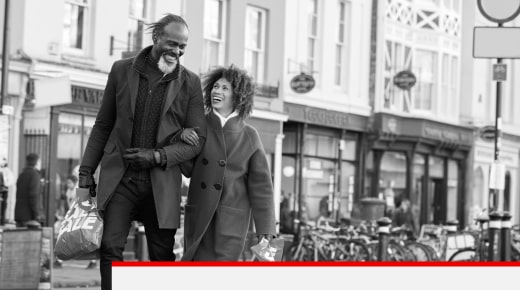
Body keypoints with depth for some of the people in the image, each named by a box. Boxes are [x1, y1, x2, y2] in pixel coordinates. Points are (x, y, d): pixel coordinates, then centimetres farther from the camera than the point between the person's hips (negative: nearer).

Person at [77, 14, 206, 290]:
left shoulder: (190, 83, 3)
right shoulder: (122, 70, 5)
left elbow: (197, 139, 1)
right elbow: (102, 125, 11)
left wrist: (157, 156, -12)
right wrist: (86, 170, 7)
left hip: (161, 183, 0)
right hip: (119, 177, 0)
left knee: (162, 255, 3)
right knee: (110, 247, -10)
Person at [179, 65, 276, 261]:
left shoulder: (249, 136, 0)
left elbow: (260, 185, 1)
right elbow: (188, 170, 10)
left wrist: (265, 229, -4)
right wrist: (182, 138, -8)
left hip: (232, 218, -2)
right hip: (199, 216, 2)